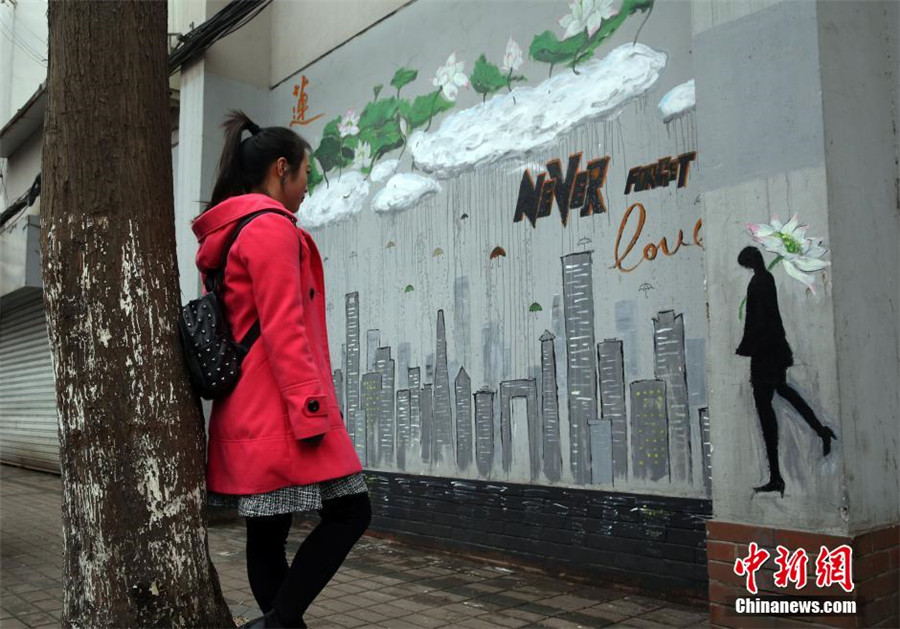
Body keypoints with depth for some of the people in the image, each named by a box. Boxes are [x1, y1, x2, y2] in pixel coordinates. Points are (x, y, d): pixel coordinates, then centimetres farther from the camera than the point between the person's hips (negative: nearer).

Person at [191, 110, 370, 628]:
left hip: (249, 412, 10)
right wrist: (310, 409, -19)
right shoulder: (273, 227, -10)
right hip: (280, 409, -10)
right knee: (350, 512, -3)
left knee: (268, 532, 10)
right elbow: (283, 330, -18)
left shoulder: (226, 236, 20)